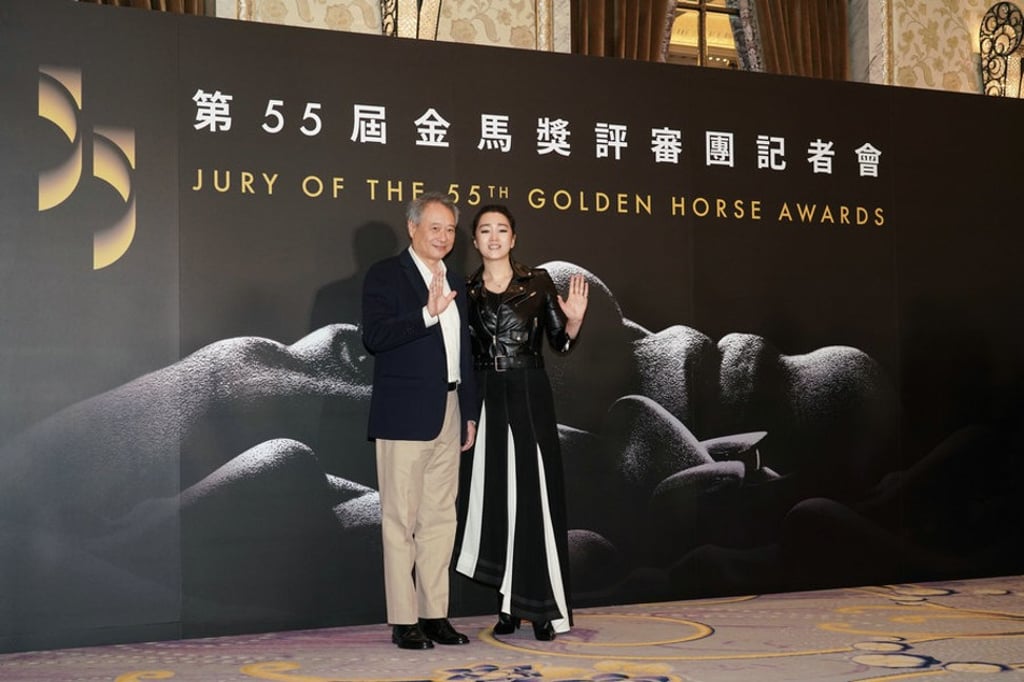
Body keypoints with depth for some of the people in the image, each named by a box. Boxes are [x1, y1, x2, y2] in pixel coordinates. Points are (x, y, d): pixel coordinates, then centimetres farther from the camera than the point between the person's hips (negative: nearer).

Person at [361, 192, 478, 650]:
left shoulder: (456, 282, 18)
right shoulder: (385, 275, -3)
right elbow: (375, 336, -16)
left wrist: (469, 413, 17)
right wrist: (427, 313, -27)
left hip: (449, 414, 7)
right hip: (405, 414, -7)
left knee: (440, 518, 9)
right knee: (401, 519, -3)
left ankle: (434, 614, 16)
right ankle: (403, 621, 3)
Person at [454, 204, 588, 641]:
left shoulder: (538, 282, 2)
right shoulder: (466, 291, 8)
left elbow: (560, 344, 3)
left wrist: (574, 320, -15)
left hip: (529, 400, -2)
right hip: (485, 402, 2)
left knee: (534, 498, -3)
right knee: (495, 499, 4)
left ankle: (542, 606, 3)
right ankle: (508, 604, 13)